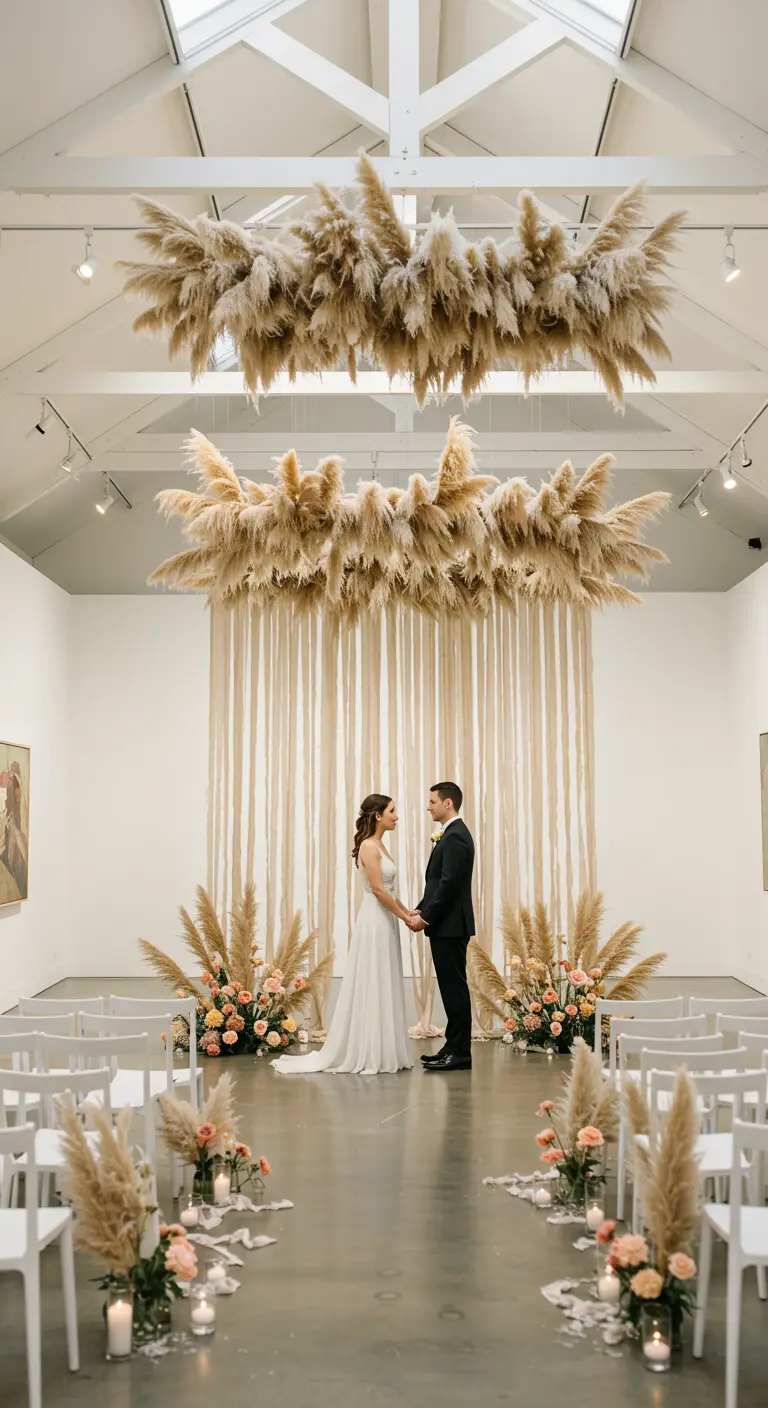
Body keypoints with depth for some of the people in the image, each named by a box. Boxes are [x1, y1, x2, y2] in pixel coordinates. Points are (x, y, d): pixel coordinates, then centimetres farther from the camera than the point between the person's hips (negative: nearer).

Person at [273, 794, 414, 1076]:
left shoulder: (379, 845, 14)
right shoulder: (369, 846, -14)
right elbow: (378, 890, -18)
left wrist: (406, 911, 8)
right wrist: (405, 917, -12)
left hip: (384, 922, 10)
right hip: (375, 923, -10)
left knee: (383, 987, 11)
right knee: (372, 987, -4)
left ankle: (377, 1053, 17)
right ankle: (368, 1055, 3)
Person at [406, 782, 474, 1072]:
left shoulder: (455, 836, -16)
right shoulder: (452, 834, 17)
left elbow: (449, 884, -22)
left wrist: (425, 917, -17)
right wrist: (421, 911, 8)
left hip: (450, 926, -10)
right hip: (446, 925, 10)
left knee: (454, 988, -5)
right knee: (452, 988, 12)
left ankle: (460, 1053, 0)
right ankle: (455, 1048, 18)